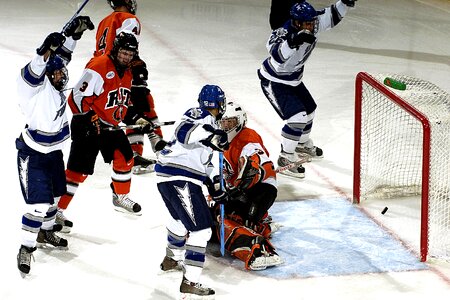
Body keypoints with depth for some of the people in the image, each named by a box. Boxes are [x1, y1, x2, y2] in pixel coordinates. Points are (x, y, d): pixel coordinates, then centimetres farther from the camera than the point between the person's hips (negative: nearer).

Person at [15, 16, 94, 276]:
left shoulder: (56, 85, -5)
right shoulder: (38, 87, -25)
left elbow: (63, 55, 3)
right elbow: (32, 75, -47)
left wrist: (74, 33, -9)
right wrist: (46, 52, -62)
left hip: (54, 151, 9)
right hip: (33, 155, -9)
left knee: (55, 195, 23)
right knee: (38, 204, -12)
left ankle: (45, 232, 44)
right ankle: (26, 249, 0)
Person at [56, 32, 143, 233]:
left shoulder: (127, 73, 8)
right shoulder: (99, 66, -20)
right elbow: (78, 96, -23)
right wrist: (90, 119, -24)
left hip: (110, 125, 8)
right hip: (87, 125, -8)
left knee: (124, 158, 12)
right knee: (79, 169, -10)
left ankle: (121, 197, 34)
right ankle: (56, 210, -6)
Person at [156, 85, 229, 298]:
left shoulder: (208, 122, 20)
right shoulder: (198, 116, -10)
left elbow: (205, 160, 29)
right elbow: (184, 133, -31)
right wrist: (210, 134, -41)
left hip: (168, 176, 11)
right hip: (179, 179, -11)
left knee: (180, 217, 34)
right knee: (200, 228, -10)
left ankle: (171, 259, 55)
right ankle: (190, 281, -11)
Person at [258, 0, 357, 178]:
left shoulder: (310, 25, -15)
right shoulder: (285, 34, -36)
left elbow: (331, 17, -3)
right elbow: (277, 54, -54)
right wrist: (293, 41, -67)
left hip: (293, 79, 9)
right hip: (273, 82, -9)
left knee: (309, 110, 24)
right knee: (297, 117, -19)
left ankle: (302, 144, 50)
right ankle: (286, 159, -5)